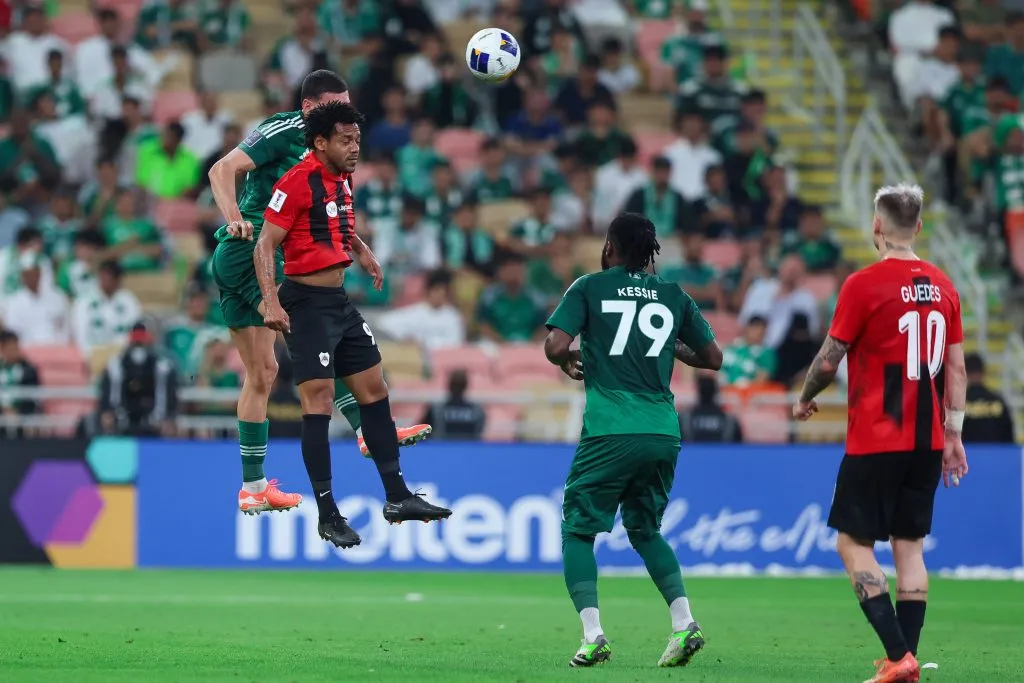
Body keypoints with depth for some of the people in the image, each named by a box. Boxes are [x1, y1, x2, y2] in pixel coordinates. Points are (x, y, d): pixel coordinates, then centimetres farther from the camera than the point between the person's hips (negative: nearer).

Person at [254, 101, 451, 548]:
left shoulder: (343, 180, 10)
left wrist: (362, 251, 19)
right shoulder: (296, 183, -16)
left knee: (375, 392, 11)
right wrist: (272, 303, -26)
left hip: (340, 302, 9)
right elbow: (264, 247, -17)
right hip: (307, 305, -9)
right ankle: (327, 516, -5)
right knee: (319, 403, -10)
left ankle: (397, 498, 19)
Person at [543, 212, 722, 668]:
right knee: (645, 530, 22)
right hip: (663, 433, 4)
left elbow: (555, 346, -7)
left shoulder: (589, 288, 4)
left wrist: (566, 361, 15)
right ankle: (683, 622, 4)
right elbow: (712, 358, 18)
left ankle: (592, 635, -11)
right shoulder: (673, 296, 14)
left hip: (610, 431, -4)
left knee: (578, 529, 7)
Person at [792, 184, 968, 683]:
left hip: (875, 441, -6)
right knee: (909, 545, 11)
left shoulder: (864, 284, -11)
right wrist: (953, 434, 14)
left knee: (853, 543, 0)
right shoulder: (943, 286, 6)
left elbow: (829, 359, -8)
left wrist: (804, 400, 10)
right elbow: (957, 368, 9)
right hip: (927, 440, 6)